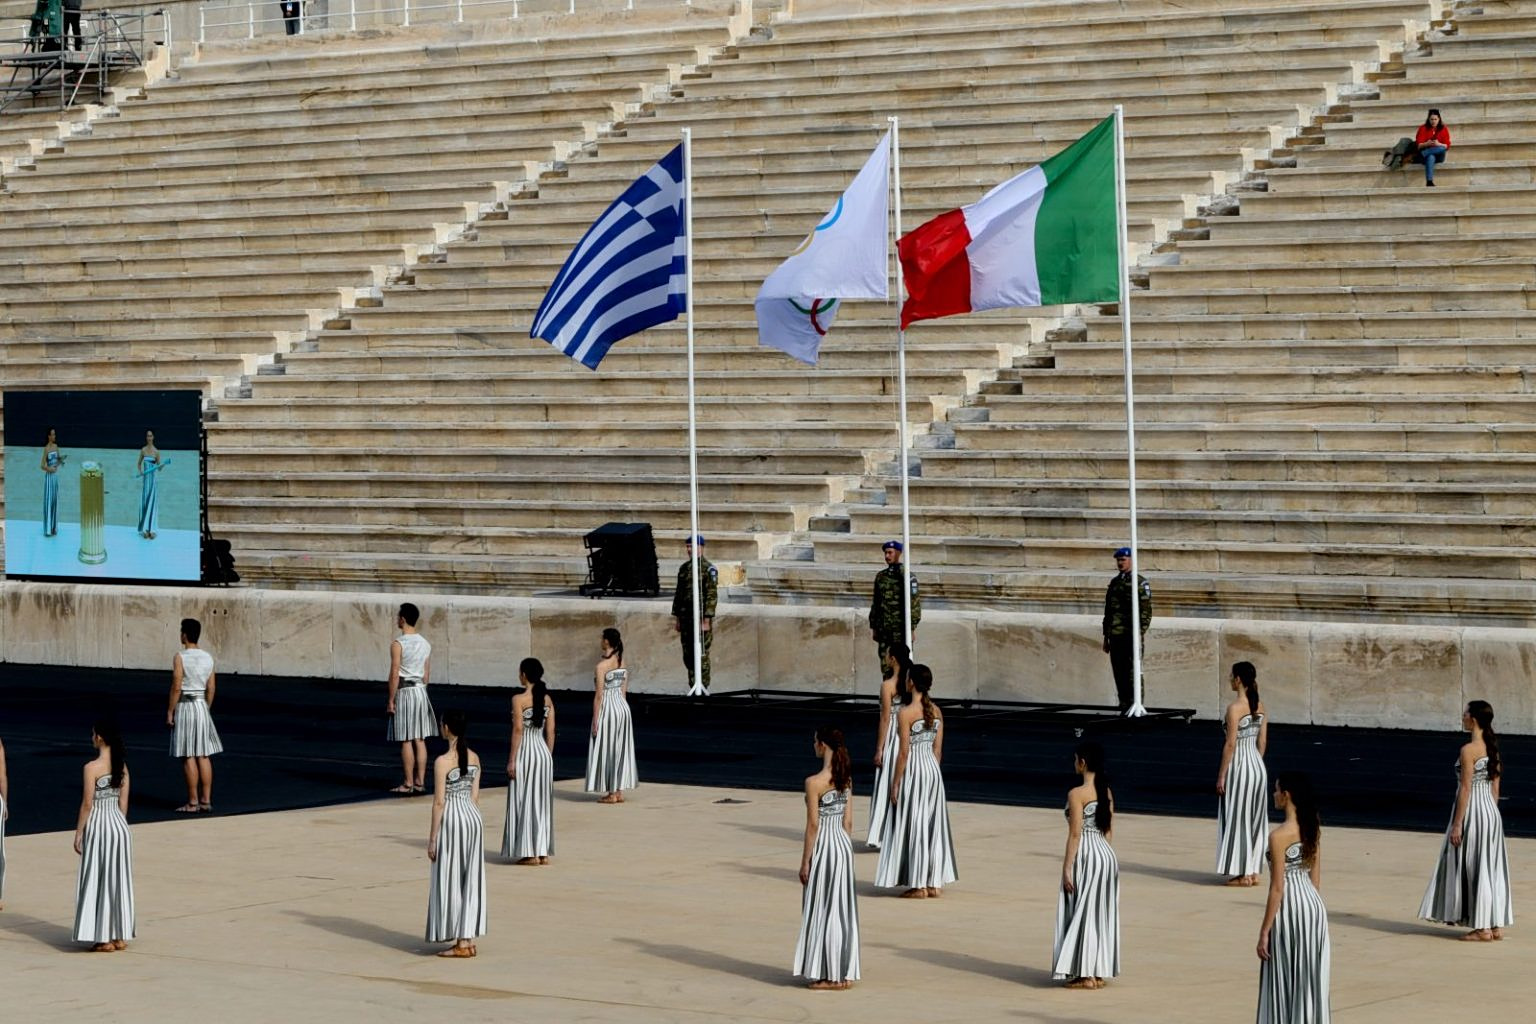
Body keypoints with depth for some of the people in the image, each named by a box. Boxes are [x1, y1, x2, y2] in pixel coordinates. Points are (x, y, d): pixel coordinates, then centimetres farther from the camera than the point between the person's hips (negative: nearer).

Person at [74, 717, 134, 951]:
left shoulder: (92, 767, -15)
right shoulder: (122, 765, 4)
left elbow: (87, 803, -14)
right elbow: (123, 802, 8)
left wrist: (78, 833, -6)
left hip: (98, 826, -6)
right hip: (118, 823, 6)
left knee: (99, 880, 1)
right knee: (118, 879, 12)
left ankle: (105, 939, 1)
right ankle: (120, 936, 15)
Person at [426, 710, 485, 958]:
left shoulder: (443, 761, -15)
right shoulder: (474, 758, 5)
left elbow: (439, 801, -14)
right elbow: (475, 796, 9)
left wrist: (432, 837, -9)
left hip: (452, 818, -7)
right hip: (473, 816, 7)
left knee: (450, 879, 2)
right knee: (470, 879, 10)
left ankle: (460, 942, 3)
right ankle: (468, 939, 13)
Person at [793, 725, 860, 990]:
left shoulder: (814, 783, -17)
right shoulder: (846, 779, 4)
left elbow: (813, 825, -15)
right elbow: (848, 821, 9)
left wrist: (805, 862, -9)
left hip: (823, 848, -7)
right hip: (843, 844, 7)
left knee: (822, 909, 2)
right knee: (842, 910, 12)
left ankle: (828, 975, 5)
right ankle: (845, 972, 16)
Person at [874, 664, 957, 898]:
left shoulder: (906, 713, -15)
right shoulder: (936, 711, 5)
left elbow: (904, 752, -15)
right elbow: (938, 749, 9)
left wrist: (895, 784, -10)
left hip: (913, 772, -7)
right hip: (933, 768, 7)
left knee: (914, 826, 1)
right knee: (932, 825, 12)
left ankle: (919, 886, 3)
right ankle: (935, 883, 15)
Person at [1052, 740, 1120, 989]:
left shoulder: (1077, 794, -14)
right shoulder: (1106, 792, 8)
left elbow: (1075, 833, -16)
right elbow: (1109, 830, 12)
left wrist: (1067, 867, -12)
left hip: (1085, 856, -7)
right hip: (1106, 853, 7)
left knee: (1082, 912, 0)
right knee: (1100, 913, 12)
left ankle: (1085, 975, 1)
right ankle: (1099, 972, 16)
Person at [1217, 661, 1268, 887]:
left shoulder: (1234, 708, -17)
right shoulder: (1260, 706, 6)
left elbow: (1230, 744, -17)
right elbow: (1262, 742, 11)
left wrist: (1221, 776, -12)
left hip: (1239, 766, -7)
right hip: (1257, 765, 7)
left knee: (1237, 818, 1)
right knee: (1254, 819, 13)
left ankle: (1241, 874, 4)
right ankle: (1253, 871, 18)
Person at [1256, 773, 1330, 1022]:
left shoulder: (1279, 836, -18)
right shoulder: (1313, 828, 4)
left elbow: (1277, 889, -17)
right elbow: (1316, 877, 12)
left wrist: (1264, 931, -12)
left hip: (1289, 908, -7)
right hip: (1313, 904, 7)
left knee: (1286, 981, 2)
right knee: (1309, 978, 13)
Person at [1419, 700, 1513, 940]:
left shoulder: (1468, 750, -16)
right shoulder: (1492, 748, 8)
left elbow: (1465, 789, -17)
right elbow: (1495, 787, 13)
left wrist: (1457, 824, -15)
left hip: (1472, 812, -8)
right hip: (1490, 811, 8)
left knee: (1473, 868, -1)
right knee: (1491, 867, 12)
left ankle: (1482, 928, 1)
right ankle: (1496, 925, 14)